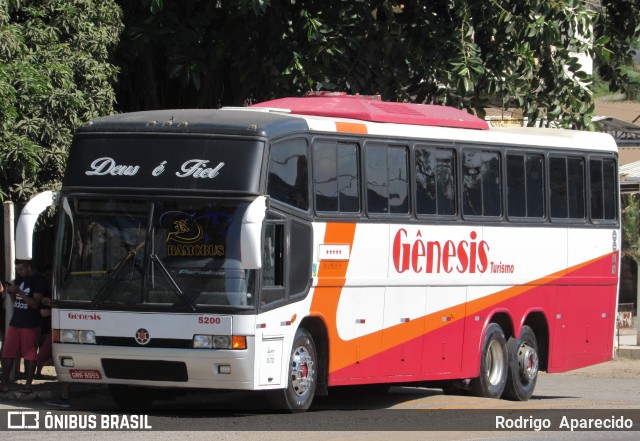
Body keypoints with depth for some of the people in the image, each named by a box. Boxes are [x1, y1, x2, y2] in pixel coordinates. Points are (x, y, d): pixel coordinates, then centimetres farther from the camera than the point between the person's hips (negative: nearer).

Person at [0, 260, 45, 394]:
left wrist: (19, 292, -23)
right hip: (15, 322, 7)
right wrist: (11, 292, -4)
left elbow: (35, 303, -16)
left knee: (30, 355, -1)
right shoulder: (19, 278, 11)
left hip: (31, 324, -7)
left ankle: (28, 384, 6)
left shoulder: (38, 279, -10)